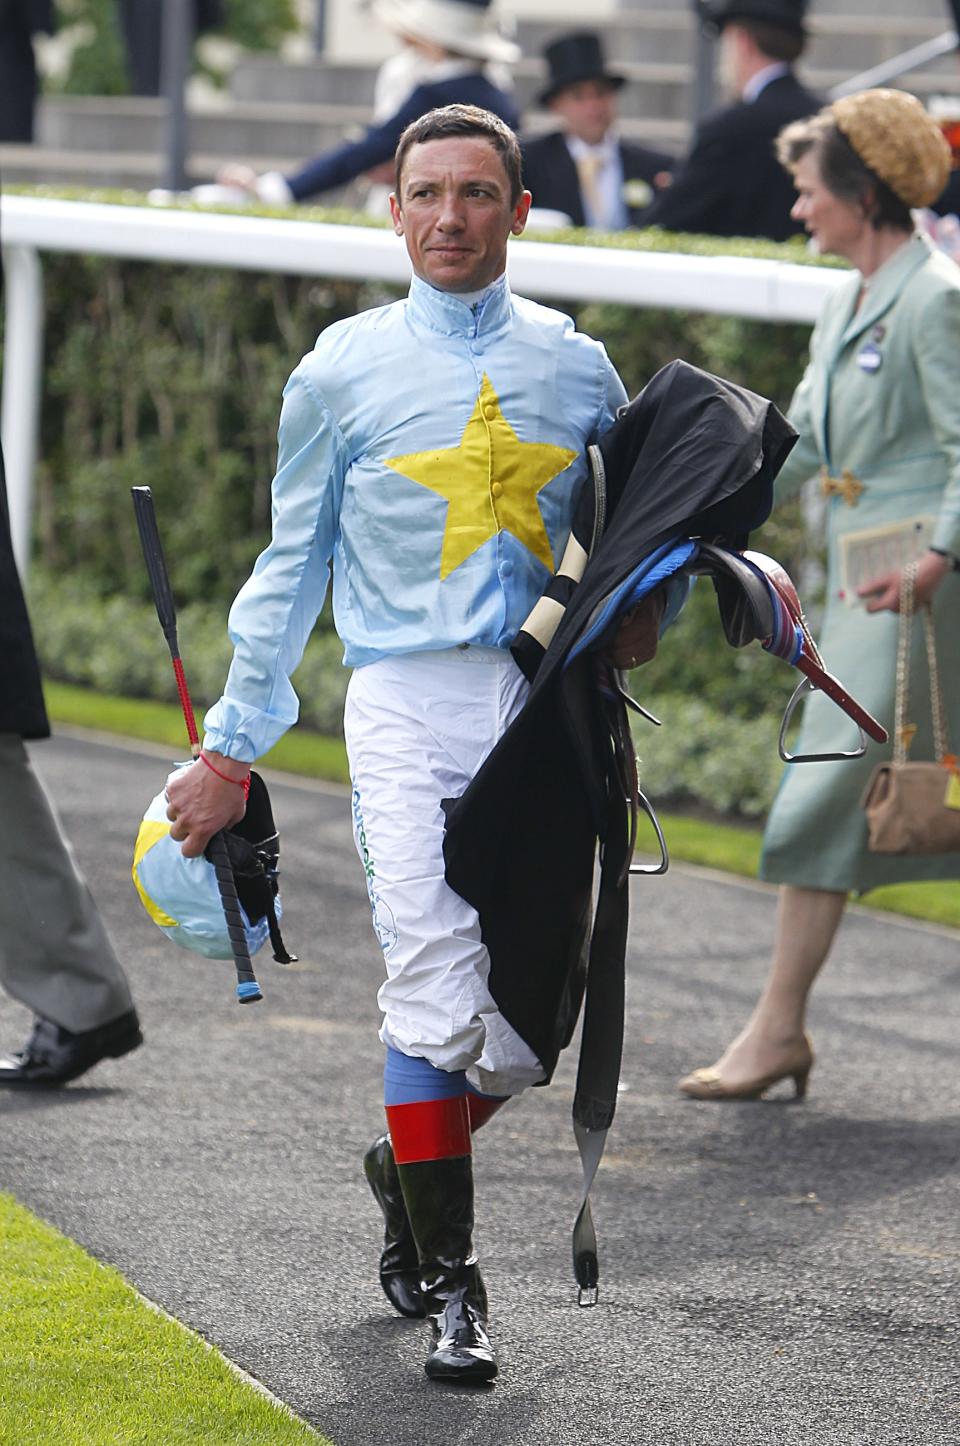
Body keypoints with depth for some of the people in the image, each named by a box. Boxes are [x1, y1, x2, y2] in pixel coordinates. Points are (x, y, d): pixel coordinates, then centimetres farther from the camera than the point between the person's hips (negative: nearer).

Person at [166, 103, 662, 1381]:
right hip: (406, 700, -2)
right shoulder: (342, 373, 6)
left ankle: (411, 1166, 30)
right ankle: (447, 1280, -8)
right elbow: (289, 569, 12)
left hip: (543, 701, 3)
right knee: (436, 989, -16)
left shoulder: (578, 369, 12)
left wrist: (638, 607, -1)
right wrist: (232, 750, 11)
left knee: (532, 1019, 1)